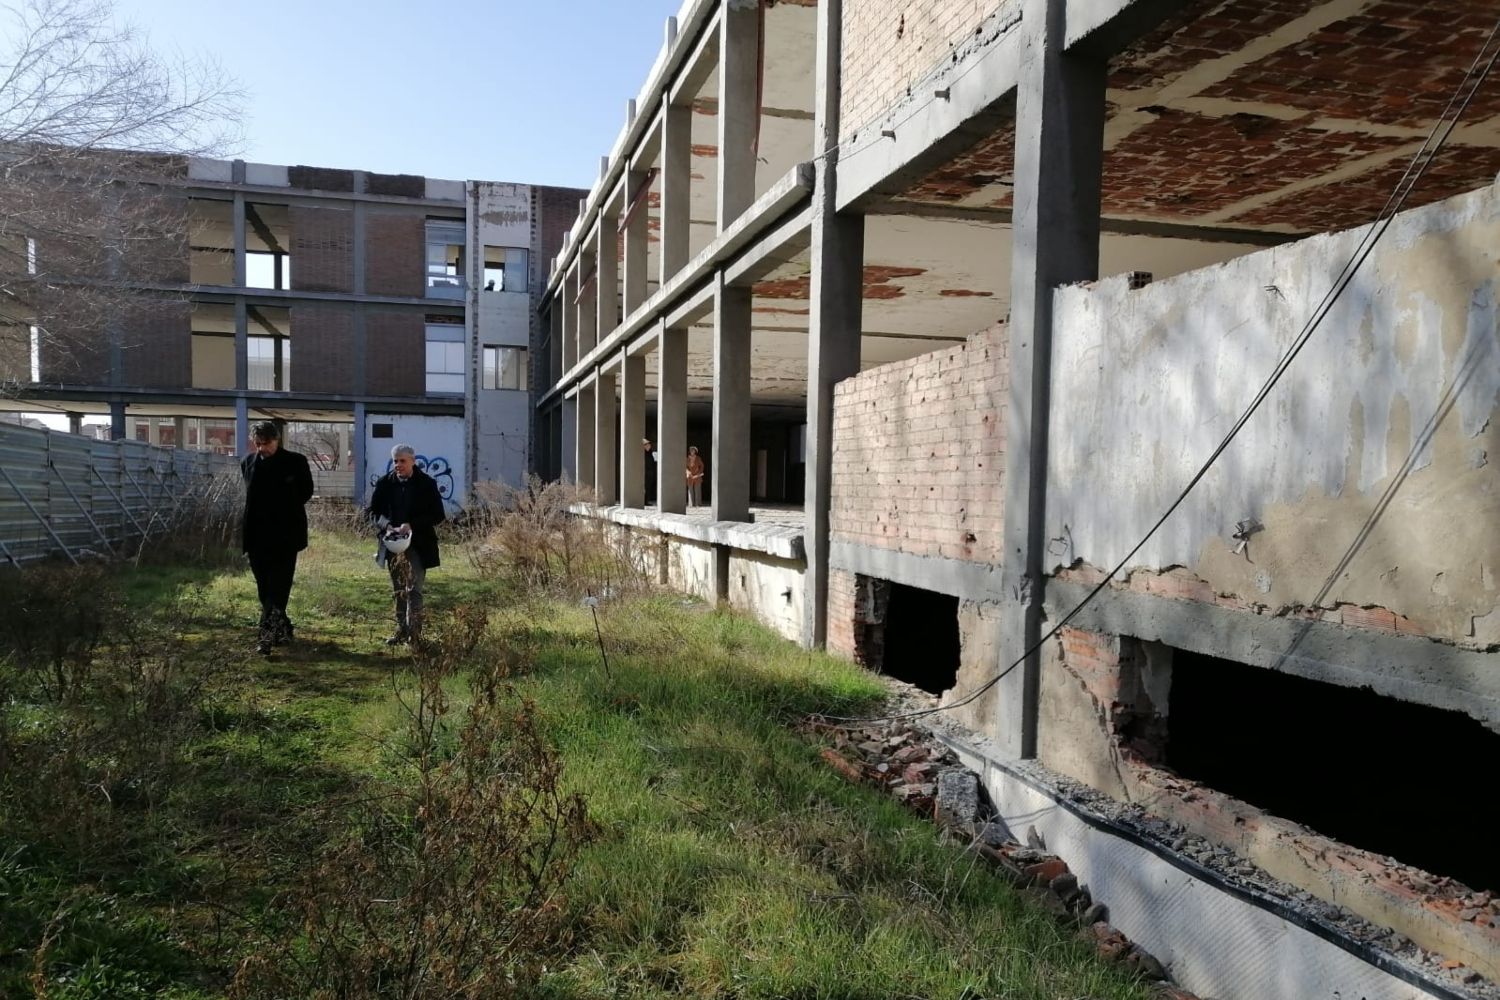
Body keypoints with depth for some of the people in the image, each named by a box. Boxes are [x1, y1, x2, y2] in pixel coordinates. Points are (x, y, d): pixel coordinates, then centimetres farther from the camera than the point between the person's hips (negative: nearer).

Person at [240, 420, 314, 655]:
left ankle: (266, 635, -13)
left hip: (285, 534, -4)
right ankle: (282, 629, 21)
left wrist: (286, 508, 4)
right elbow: (250, 493, 19)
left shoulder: (295, 462, -3)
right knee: (265, 588, 9)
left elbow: (306, 491, 7)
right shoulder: (249, 462, 8)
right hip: (257, 534, 4)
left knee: (278, 586, -9)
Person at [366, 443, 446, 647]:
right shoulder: (385, 483, 2)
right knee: (398, 590, 13)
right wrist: (388, 526, -13)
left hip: (418, 544, -4)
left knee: (414, 589, -8)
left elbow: (438, 515, -6)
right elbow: (372, 511, 7)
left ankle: (414, 634, -7)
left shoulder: (427, 484, -7)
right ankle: (401, 629, 23)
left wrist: (412, 525, -19)